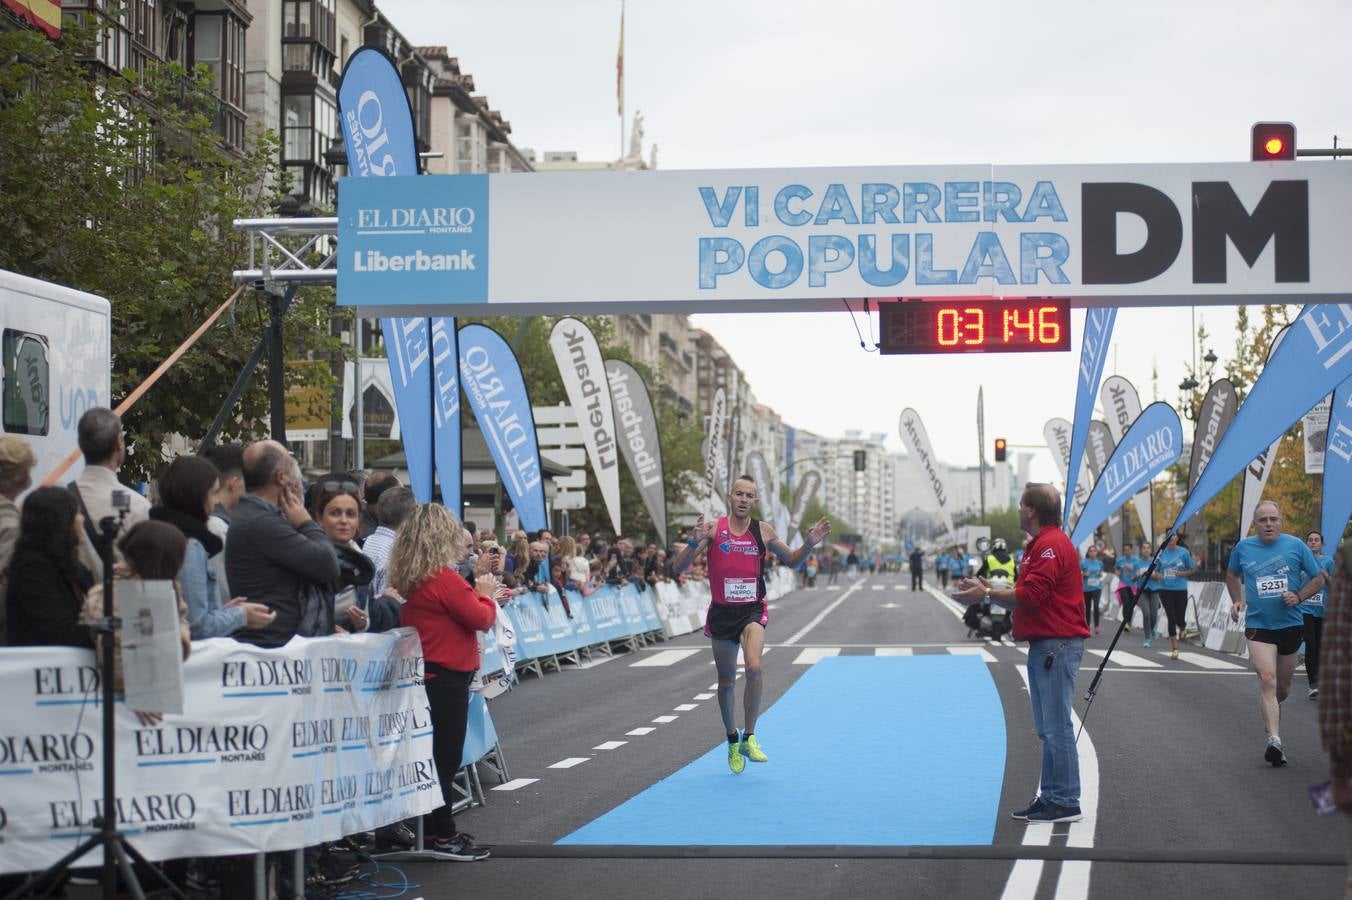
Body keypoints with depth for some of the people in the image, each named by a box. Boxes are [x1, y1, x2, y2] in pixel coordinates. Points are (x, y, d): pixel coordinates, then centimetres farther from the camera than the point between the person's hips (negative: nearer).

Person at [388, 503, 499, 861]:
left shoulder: (410, 579, 8)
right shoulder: (444, 578, -17)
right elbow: (482, 619, -14)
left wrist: (475, 593, 12)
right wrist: (485, 593, 3)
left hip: (426, 675, 9)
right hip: (448, 677, -9)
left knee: (435, 755, 15)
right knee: (445, 757, -3)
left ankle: (433, 829, 20)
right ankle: (443, 835, 2)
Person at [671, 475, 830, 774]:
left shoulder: (763, 531, 1)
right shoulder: (713, 529, -5)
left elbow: (791, 561, 15)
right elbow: (678, 568, -10)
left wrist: (809, 544, -4)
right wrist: (695, 541, -28)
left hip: (752, 611, 0)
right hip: (721, 612, 0)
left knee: (754, 668, -25)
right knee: (727, 682, 11)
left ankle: (749, 738, -10)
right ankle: (732, 741, 33)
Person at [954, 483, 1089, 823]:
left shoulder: (1052, 544, -14)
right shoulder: (1040, 545, 20)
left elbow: (1031, 594, -21)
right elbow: (1026, 596, 19)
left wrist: (987, 593, -12)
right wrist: (988, 590, 11)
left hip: (1057, 645, -11)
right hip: (1045, 646, 11)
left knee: (1057, 728, -8)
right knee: (1047, 729, 14)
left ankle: (1065, 803, -5)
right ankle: (1051, 797, 20)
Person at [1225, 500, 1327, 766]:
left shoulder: (1295, 546, -1)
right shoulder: (1243, 548, 2)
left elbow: (1319, 577, 6)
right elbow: (1232, 575, 21)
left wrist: (1299, 597, -10)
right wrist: (1237, 601, 6)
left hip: (1290, 624, 1)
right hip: (1258, 625, -1)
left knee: (1283, 687, 14)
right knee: (1267, 679, -20)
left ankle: (1271, 710, 48)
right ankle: (1274, 740, -27)